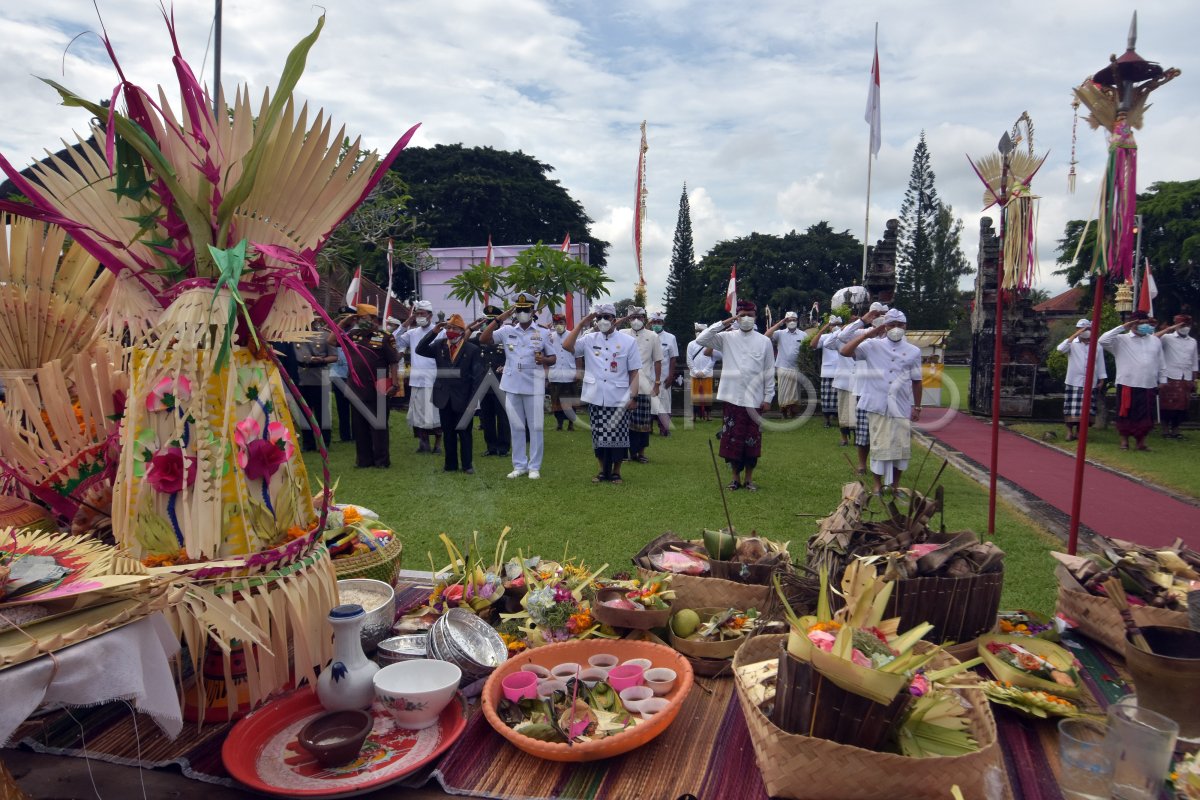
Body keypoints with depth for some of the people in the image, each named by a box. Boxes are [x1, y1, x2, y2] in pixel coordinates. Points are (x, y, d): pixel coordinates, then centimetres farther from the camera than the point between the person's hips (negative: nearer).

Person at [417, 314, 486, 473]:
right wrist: (433, 332, -11)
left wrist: (474, 398, -12)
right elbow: (420, 350, -4)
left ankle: (467, 464, 12)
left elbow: (478, 374, -7)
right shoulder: (439, 346, 6)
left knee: (464, 431, 4)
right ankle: (451, 464, 19)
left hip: (463, 398, -3)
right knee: (448, 432, 10)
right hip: (444, 397, 4)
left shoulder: (472, 349, -5)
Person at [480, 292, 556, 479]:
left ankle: (534, 467, 11)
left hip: (534, 386, -2)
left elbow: (553, 359, 5)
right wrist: (499, 319, -9)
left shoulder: (543, 333, 2)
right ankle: (519, 466, 19)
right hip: (512, 386, 2)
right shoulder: (507, 330, 5)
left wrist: (543, 360, -18)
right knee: (516, 427, 10)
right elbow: (483, 339, -5)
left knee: (535, 427, 2)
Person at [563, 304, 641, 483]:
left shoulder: (628, 341, 1)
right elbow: (566, 346, -8)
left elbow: (634, 372, 1)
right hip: (596, 399, 2)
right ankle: (603, 470, 22)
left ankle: (616, 471, 18)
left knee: (618, 436, 3)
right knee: (599, 436, 8)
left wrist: (633, 396, -7)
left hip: (619, 400, -2)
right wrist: (581, 325, -7)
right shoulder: (589, 339, 5)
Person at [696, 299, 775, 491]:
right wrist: (724, 323, -12)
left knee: (752, 440, 5)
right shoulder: (727, 337, 2)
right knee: (732, 439, 4)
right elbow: (701, 339, -11)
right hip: (732, 398, 0)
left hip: (755, 399, 0)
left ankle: (749, 478, 18)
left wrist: (768, 398, 1)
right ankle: (736, 477, 18)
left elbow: (769, 372, 4)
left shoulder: (764, 341, 3)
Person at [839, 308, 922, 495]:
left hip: (902, 407, 2)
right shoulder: (873, 346, 0)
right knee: (879, 446, 5)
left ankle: (895, 484, 22)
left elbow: (916, 381, 11)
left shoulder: (913, 351, 7)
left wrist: (917, 407, 10)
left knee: (902, 447, 6)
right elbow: (845, 351, -11)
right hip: (878, 406, -2)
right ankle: (878, 484, 18)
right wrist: (867, 335, -14)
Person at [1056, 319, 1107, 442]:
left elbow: (1100, 363, 9)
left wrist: (1101, 379, 6)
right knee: (1071, 409, -1)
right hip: (1073, 381, -2)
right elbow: (1060, 348, -21)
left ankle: (1078, 431, 15)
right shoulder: (1073, 344, -1)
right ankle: (1069, 431, 7)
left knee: (1085, 409, 5)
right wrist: (1075, 335, -20)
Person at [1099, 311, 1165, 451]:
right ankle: (1124, 440, 13)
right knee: (1125, 414, 2)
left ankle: (1141, 441, 16)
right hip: (1127, 385, -3)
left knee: (1145, 416, 6)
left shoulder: (1155, 340, 13)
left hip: (1149, 386, 4)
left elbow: (1161, 364, 16)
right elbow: (1103, 341, -19)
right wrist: (1122, 327, -17)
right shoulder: (1121, 340, -1)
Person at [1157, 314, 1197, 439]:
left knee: (1182, 405, 6)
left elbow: (1194, 362, 16)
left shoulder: (1192, 342, 13)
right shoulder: (1167, 338, -2)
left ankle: (1175, 429, 15)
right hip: (1170, 378, -5)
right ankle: (1165, 429, 7)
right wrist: (1168, 329, -22)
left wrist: (1194, 380, 12)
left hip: (1186, 379, 5)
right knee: (1167, 404, -1)